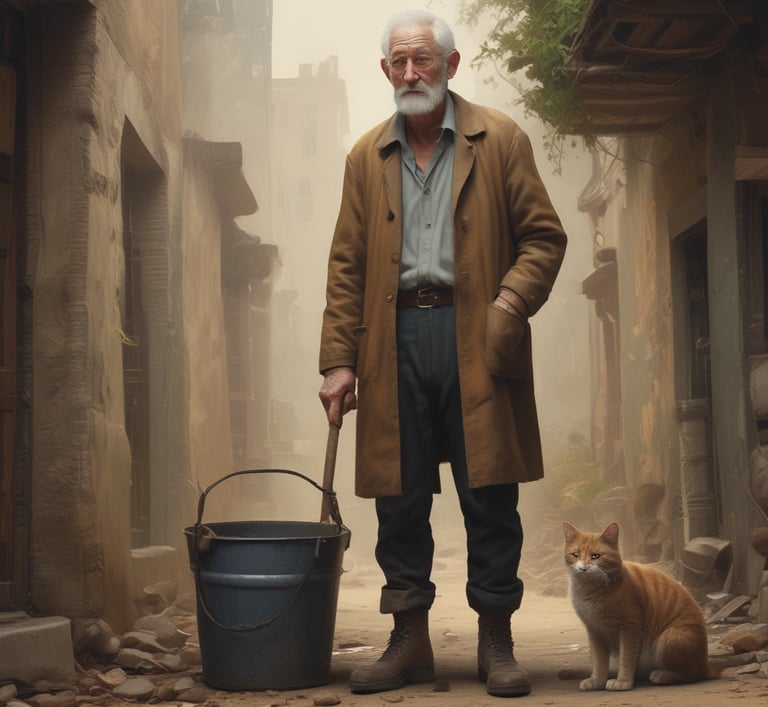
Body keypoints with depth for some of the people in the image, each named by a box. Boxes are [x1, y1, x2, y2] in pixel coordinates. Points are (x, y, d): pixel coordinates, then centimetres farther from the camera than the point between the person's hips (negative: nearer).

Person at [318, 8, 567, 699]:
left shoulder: (500, 139, 6)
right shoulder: (367, 156, 14)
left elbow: (544, 235, 4)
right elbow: (346, 265, 11)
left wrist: (509, 305, -13)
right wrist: (339, 359, 3)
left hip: (473, 337, -2)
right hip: (394, 339, 3)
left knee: (490, 498, 0)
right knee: (400, 499, 4)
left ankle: (497, 642, 11)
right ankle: (410, 641, 15)